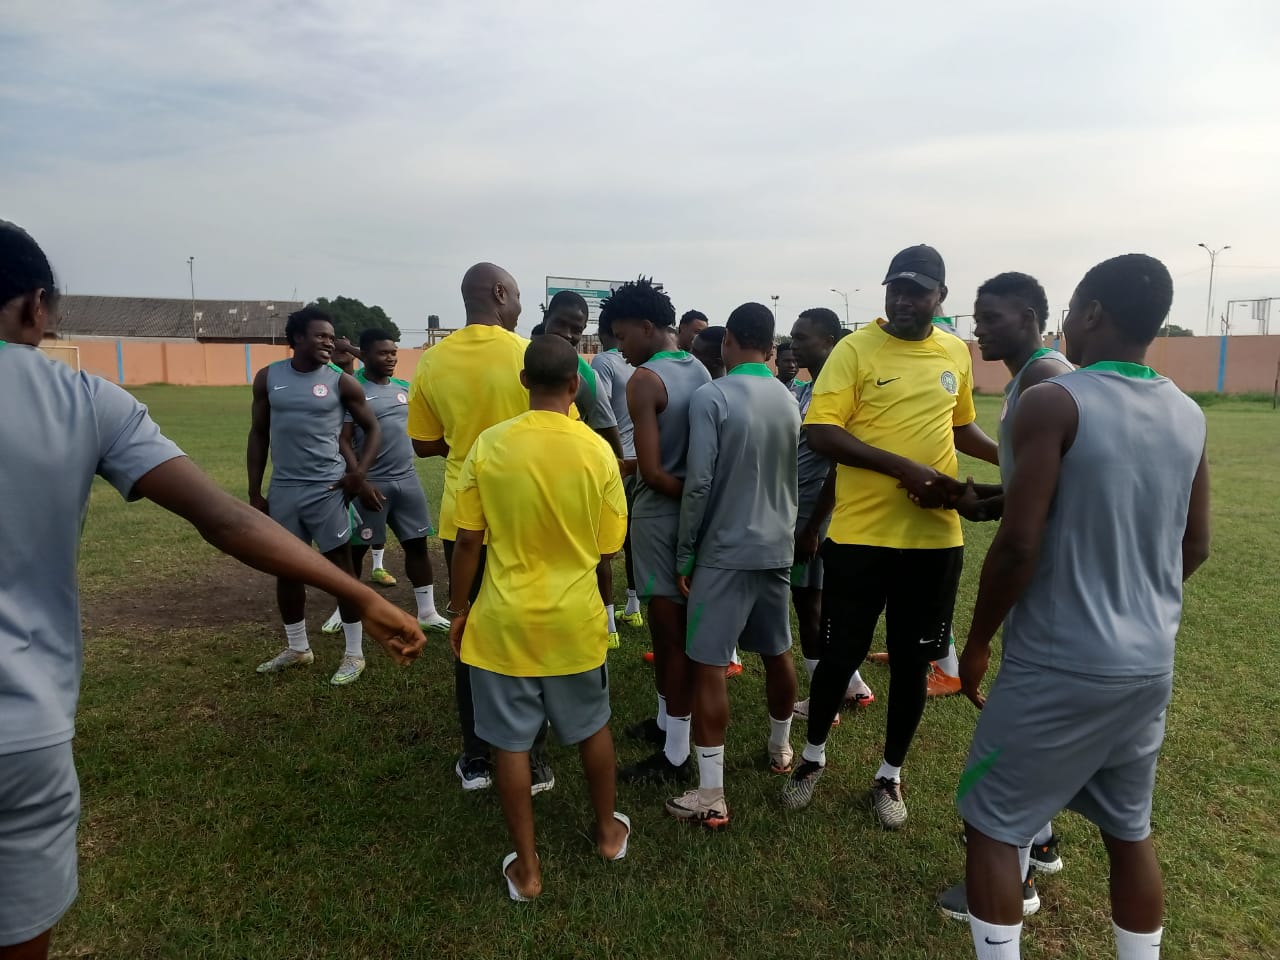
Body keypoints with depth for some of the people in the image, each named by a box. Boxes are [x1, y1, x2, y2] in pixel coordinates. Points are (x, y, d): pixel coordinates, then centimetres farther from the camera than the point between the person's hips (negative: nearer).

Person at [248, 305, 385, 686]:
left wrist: (360, 471, -10)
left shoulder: (341, 382, -3)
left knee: (340, 566, 2)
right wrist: (254, 492, 7)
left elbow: (373, 428, 5)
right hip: (282, 489, 4)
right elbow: (258, 435, 10)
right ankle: (297, 648, 31)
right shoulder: (268, 378, 5)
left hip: (327, 488, -3)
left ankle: (354, 654, 12)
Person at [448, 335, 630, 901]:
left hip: (505, 620, -1)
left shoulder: (489, 445, -11)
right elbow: (609, 547, -2)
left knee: (512, 743, 13)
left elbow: (467, 541, -6)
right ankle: (608, 831, 40)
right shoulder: (597, 451, -10)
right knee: (591, 728, 22)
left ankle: (526, 868, 24)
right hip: (575, 620, 1)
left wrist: (459, 610, 7)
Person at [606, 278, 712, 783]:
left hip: (663, 515, -8)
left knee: (670, 632, 1)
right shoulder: (700, 371, 8)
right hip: (694, 512, 8)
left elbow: (651, 472, -22)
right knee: (673, 627, 20)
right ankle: (666, 721, 36)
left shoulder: (645, 379, -17)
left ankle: (675, 756, 13)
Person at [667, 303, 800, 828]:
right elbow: (793, 477, 13)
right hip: (778, 548, 6)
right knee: (778, 652, 21)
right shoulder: (789, 400, 6)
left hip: (725, 552, -6)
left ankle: (711, 795, 3)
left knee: (709, 667, 0)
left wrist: (685, 553, -9)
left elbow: (698, 483, -17)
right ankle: (780, 749, 40)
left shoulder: (711, 397, -13)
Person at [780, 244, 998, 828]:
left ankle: (890, 776, 33)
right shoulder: (855, 349, -7)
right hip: (860, 534, -4)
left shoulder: (956, 354, 8)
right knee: (841, 653, 7)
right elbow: (821, 433, -16)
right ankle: (813, 756, 33)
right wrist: (904, 468, -22)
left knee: (912, 660, 13)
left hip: (935, 536, 4)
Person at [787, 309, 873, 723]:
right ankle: (852, 685, 32)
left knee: (809, 603, 2)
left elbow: (840, 466, -20)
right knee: (818, 602, 18)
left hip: (815, 515, -9)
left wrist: (813, 526, -19)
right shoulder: (802, 390, 12)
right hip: (797, 511, 9)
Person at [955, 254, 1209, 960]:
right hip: (1150, 666, 7)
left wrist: (977, 641, -7)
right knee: (1130, 832, 21)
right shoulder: (1188, 416, 4)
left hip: (1058, 667, -7)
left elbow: (1019, 545, -21)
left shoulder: (1053, 403, -17)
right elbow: (1194, 548, 12)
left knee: (989, 825, 9)